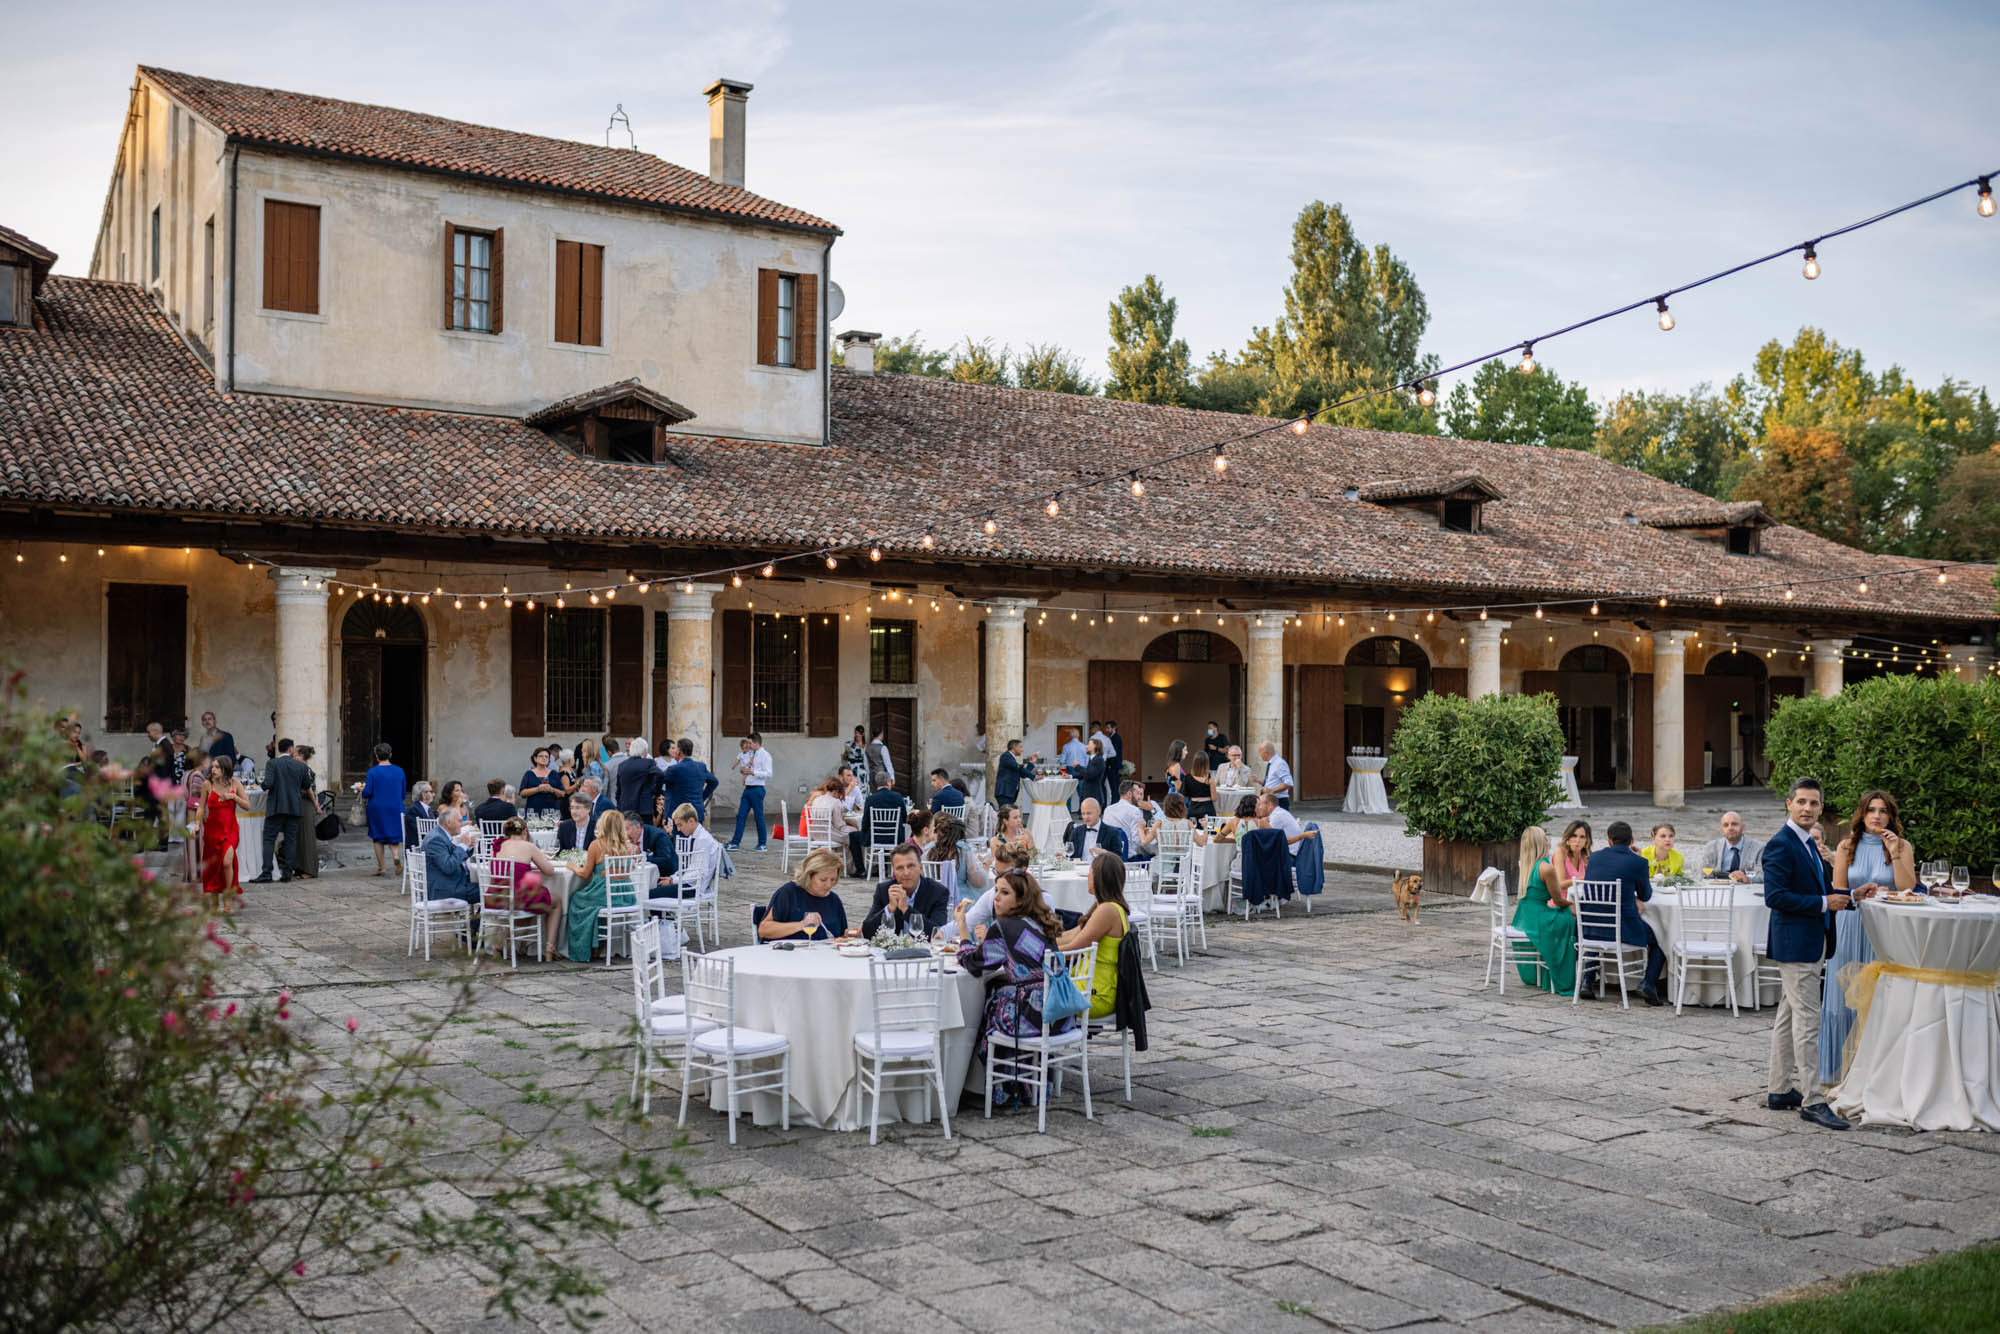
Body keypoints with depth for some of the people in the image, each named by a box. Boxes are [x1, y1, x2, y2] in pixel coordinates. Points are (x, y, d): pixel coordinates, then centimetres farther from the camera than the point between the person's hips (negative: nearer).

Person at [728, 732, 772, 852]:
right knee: (741, 816, 4)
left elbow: (768, 774, -14)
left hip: (757, 789, -7)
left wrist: (754, 772, -25)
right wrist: (742, 770, 1)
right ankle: (735, 843, 7)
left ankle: (762, 844, 10)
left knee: (759, 817, -1)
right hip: (747, 788, 7)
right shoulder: (749, 754, 15)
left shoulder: (765, 755, -7)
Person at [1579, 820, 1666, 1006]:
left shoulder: (1594, 857, 4)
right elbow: (1645, 896, 6)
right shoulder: (1638, 862, -7)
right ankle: (1648, 984, 2)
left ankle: (1587, 980, 25)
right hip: (1623, 927, -4)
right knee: (1658, 939, 21)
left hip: (1591, 926, 4)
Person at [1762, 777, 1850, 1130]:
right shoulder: (1781, 844, -15)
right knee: (1807, 1021, -9)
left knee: (1788, 1018, 15)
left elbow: (1818, 888, 17)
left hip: (1811, 942, 10)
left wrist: (1828, 865, 1)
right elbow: (1774, 896, -22)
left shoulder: (1811, 843, 14)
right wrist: (1824, 903, -20)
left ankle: (1780, 1091, 23)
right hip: (1795, 944, -10)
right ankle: (1812, 1101, -6)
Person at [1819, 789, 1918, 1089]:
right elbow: (1837, 891, 5)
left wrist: (1895, 854, -15)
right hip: (1850, 928, 1)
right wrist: (1860, 893, -12)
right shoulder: (1847, 847, 6)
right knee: (1846, 996, 2)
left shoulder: (1902, 846, 3)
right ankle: (1843, 1067, 11)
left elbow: (1909, 890, -8)